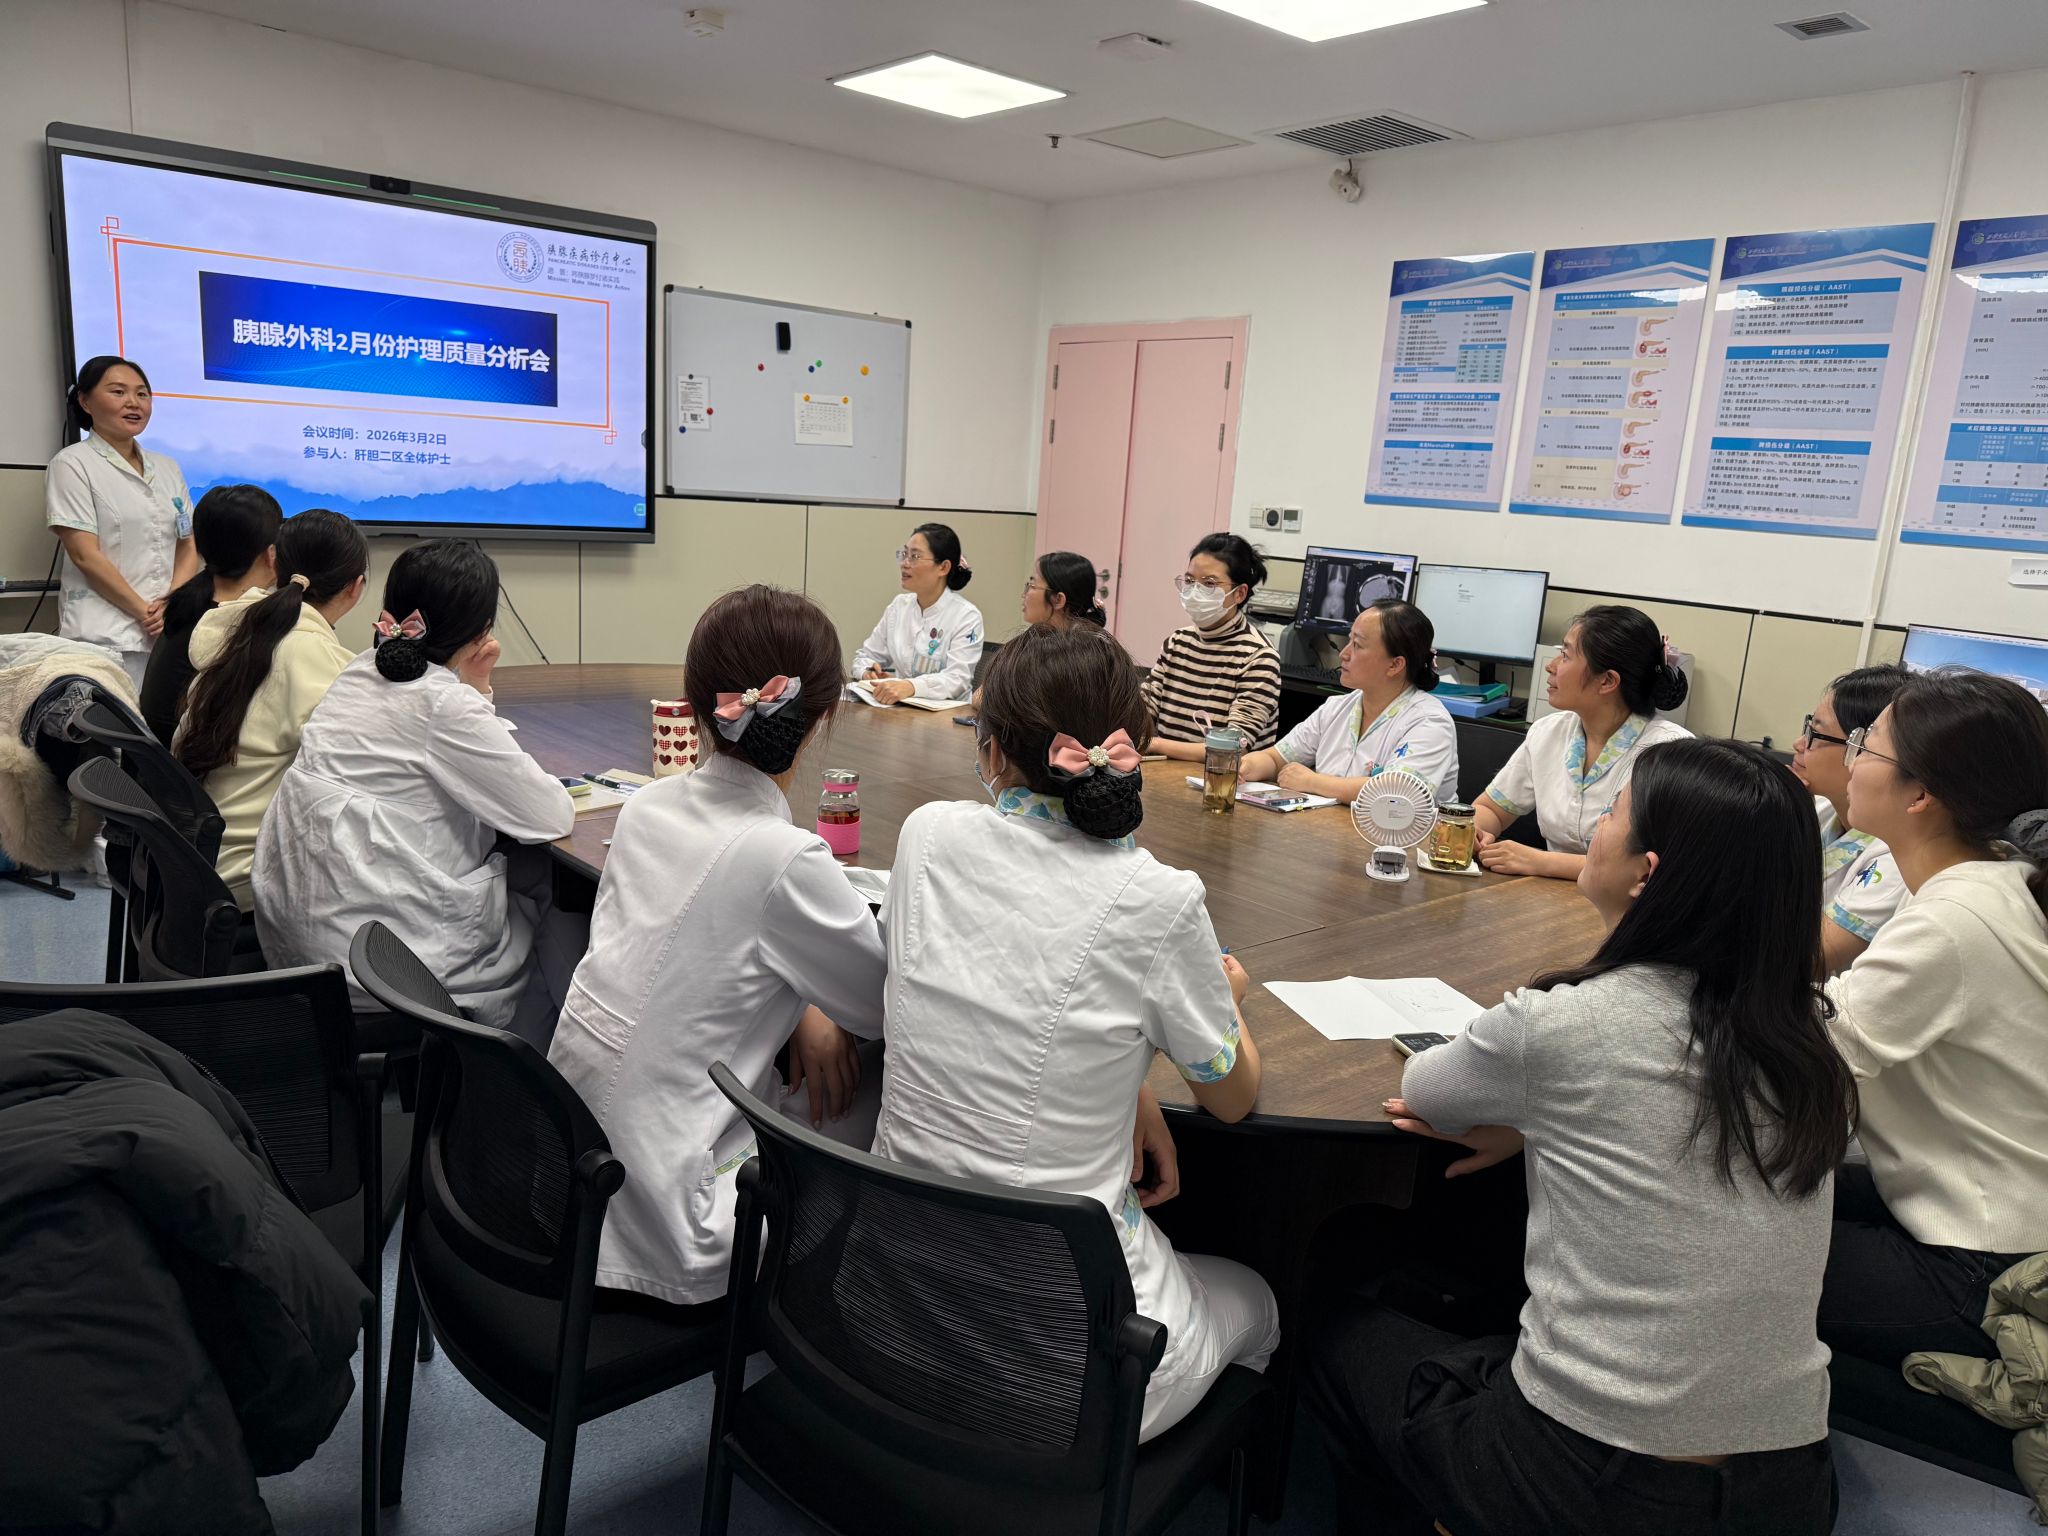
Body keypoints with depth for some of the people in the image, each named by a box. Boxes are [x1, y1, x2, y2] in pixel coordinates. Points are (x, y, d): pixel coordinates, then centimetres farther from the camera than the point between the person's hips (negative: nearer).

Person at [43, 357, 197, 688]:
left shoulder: (167, 468, 15)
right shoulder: (72, 464, 0)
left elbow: (189, 546, 12)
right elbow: (85, 555, -8)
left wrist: (172, 604, -5)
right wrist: (144, 612, -11)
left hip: (171, 631, 5)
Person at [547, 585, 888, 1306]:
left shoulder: (648, 806, -2)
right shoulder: (787, 860, -24)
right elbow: (894, 1008, -9)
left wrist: (805, 1011, 2)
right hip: (661, 1220, -7)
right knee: (887, 1087, 4)